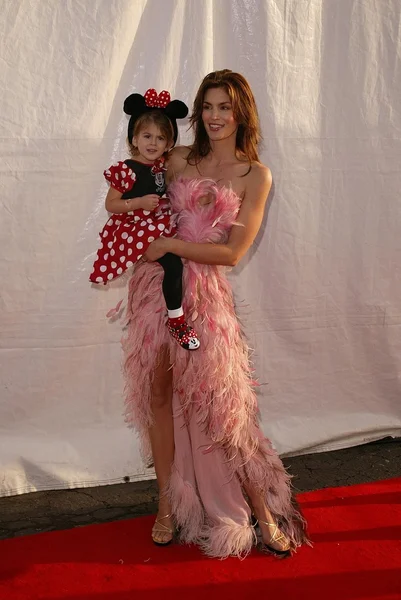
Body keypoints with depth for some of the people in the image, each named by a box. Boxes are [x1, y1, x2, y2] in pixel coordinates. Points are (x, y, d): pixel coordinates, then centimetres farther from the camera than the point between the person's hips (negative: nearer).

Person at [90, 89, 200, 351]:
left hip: (161, 226, 8)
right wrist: (139, 203, -21)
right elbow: (110, 204, -11)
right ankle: (176, 319, -11)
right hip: (136, 231, -8)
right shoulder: (125, 170, -14)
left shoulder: (164, 165, 6)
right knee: (173, 261, -22)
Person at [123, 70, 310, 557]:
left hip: (204, 292, -3)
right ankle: (168, 503, 23)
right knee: (157, 392, 7)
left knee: (219, 399, -1)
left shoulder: (255, 176, 1)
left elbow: (232, 252, -6)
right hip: (155, 282, 3)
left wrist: (169, 244, -11)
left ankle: (263, 511, 16)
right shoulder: (179, 159, 9)